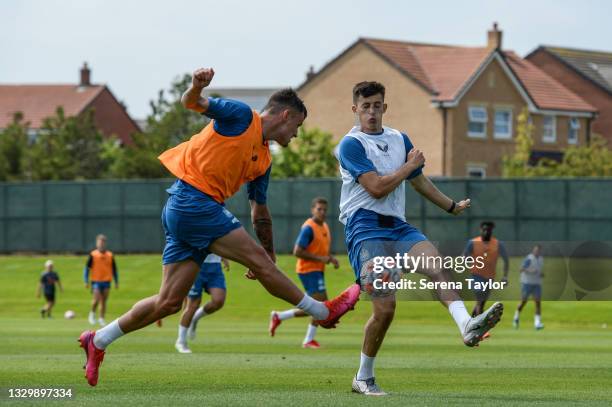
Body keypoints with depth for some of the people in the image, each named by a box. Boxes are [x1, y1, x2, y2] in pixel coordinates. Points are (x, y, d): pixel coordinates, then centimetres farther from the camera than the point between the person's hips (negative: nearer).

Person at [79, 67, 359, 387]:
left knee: (169, 302, 5)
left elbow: (260, 212, 29)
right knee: (258, 260, -8)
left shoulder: (264, 159, 21)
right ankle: (324, 312, 2)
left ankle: (97, 341, 13)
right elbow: (191, 103, -11)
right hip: (193, 199, -10)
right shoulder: (241, 116, -2)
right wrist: (197, 86, -33)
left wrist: (269, 254, 30)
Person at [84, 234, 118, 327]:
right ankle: (92, 314, 10)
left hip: (106, 281, 3)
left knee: (104, 301, 4)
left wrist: (116, 282, 12)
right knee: (97, 299, -14)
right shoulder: (93, 255, -1)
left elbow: (114, 269, 14)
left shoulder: (110, 255, 7)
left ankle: (102, 319, 13)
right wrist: (86, 281, -4)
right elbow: (87, 268, 1)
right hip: (96, 281, -3)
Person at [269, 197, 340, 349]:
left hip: (318, 271, 9)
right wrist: (320, 258, -20)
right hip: (308, 270, -9)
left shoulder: (325, 227, 14)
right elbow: (297, 252, -19)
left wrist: (331, 259, 4)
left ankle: (279, 316, 20)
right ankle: (309, 340, -2)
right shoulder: (308, 228, -15)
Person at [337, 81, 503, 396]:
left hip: (398, 226, 6)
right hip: (365, 228, -6)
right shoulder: (351, 144, -3)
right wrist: (410, 165, -1)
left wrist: (452, 206, 42)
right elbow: (377, 188, -14)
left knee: (437, 266, -25)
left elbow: (420, 181, 33)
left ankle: (467, 326, -46)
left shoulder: (399, 139, 18)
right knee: (385, 308, -14)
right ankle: (364, 378, 2)